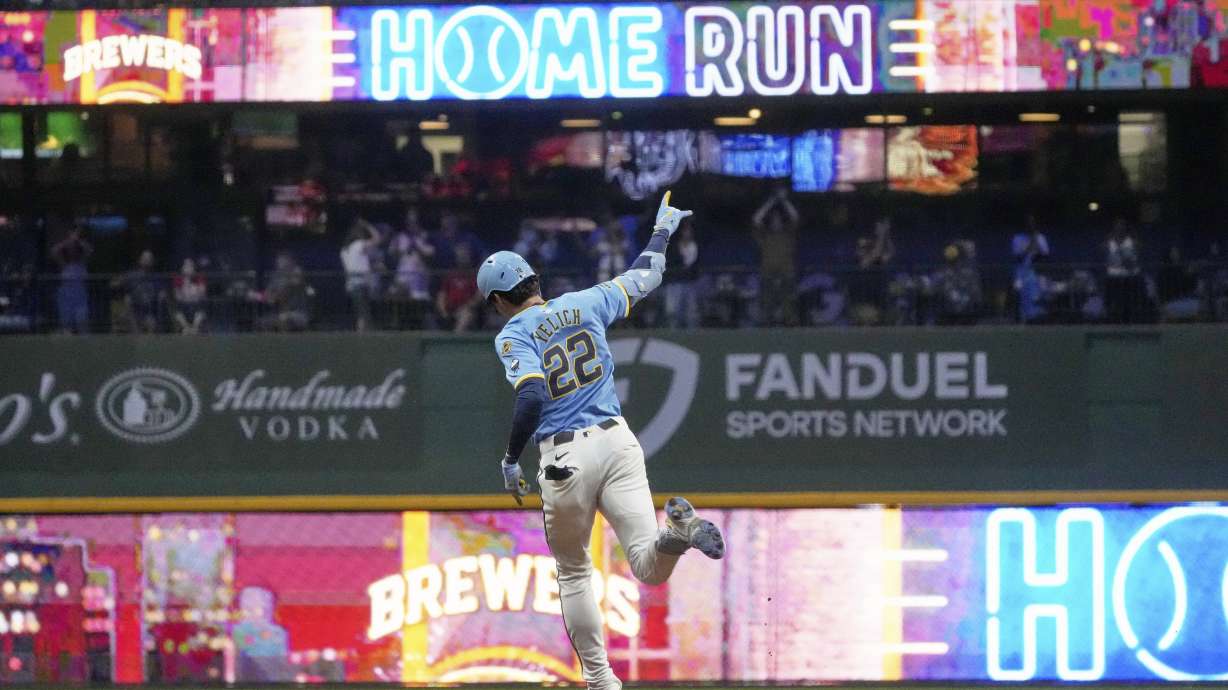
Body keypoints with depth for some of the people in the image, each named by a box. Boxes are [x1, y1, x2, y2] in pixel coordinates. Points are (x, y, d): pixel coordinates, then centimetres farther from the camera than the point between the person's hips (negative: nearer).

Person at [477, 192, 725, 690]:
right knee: (651, 568, -7)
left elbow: (532, 396, -18)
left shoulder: (512, 335, -1)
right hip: (616, 442, 3)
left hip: (564, 458, -3)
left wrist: (510, 459, -8)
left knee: (573, 571, 18)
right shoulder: (584, 305, 11)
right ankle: (677, 528, -41)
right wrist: (661, 233, 41)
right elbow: (645, 279, 24)